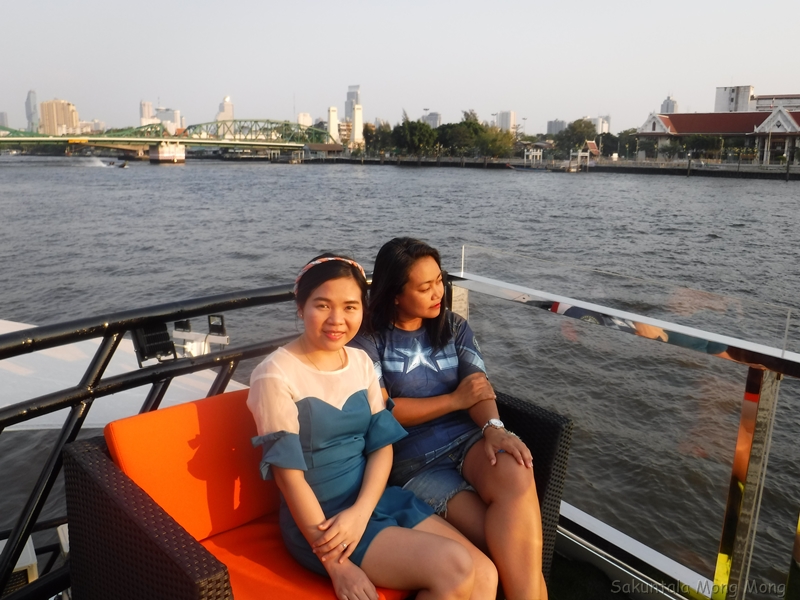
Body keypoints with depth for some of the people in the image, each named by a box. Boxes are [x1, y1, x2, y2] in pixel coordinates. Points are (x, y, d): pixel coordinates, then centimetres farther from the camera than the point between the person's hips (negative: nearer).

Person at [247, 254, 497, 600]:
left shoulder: (362, 362, 5)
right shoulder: (275, 376, -14)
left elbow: (382, 445, 3)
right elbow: (289, 475, -15)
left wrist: (360, 512, -14)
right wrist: (336, 564, -15)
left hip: (375, 498, 6)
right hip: (318, 520, -6)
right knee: (454, 568, -19)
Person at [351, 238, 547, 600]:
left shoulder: (455, 328, 14)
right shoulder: (368, 341, 1)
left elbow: (479, 387, 1)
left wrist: (493, 428, -22)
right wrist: (455, 400, -5)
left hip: (467, 437, 3)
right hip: (414, 462, -3)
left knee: (516, 478, -33)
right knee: (508, 542, -24)